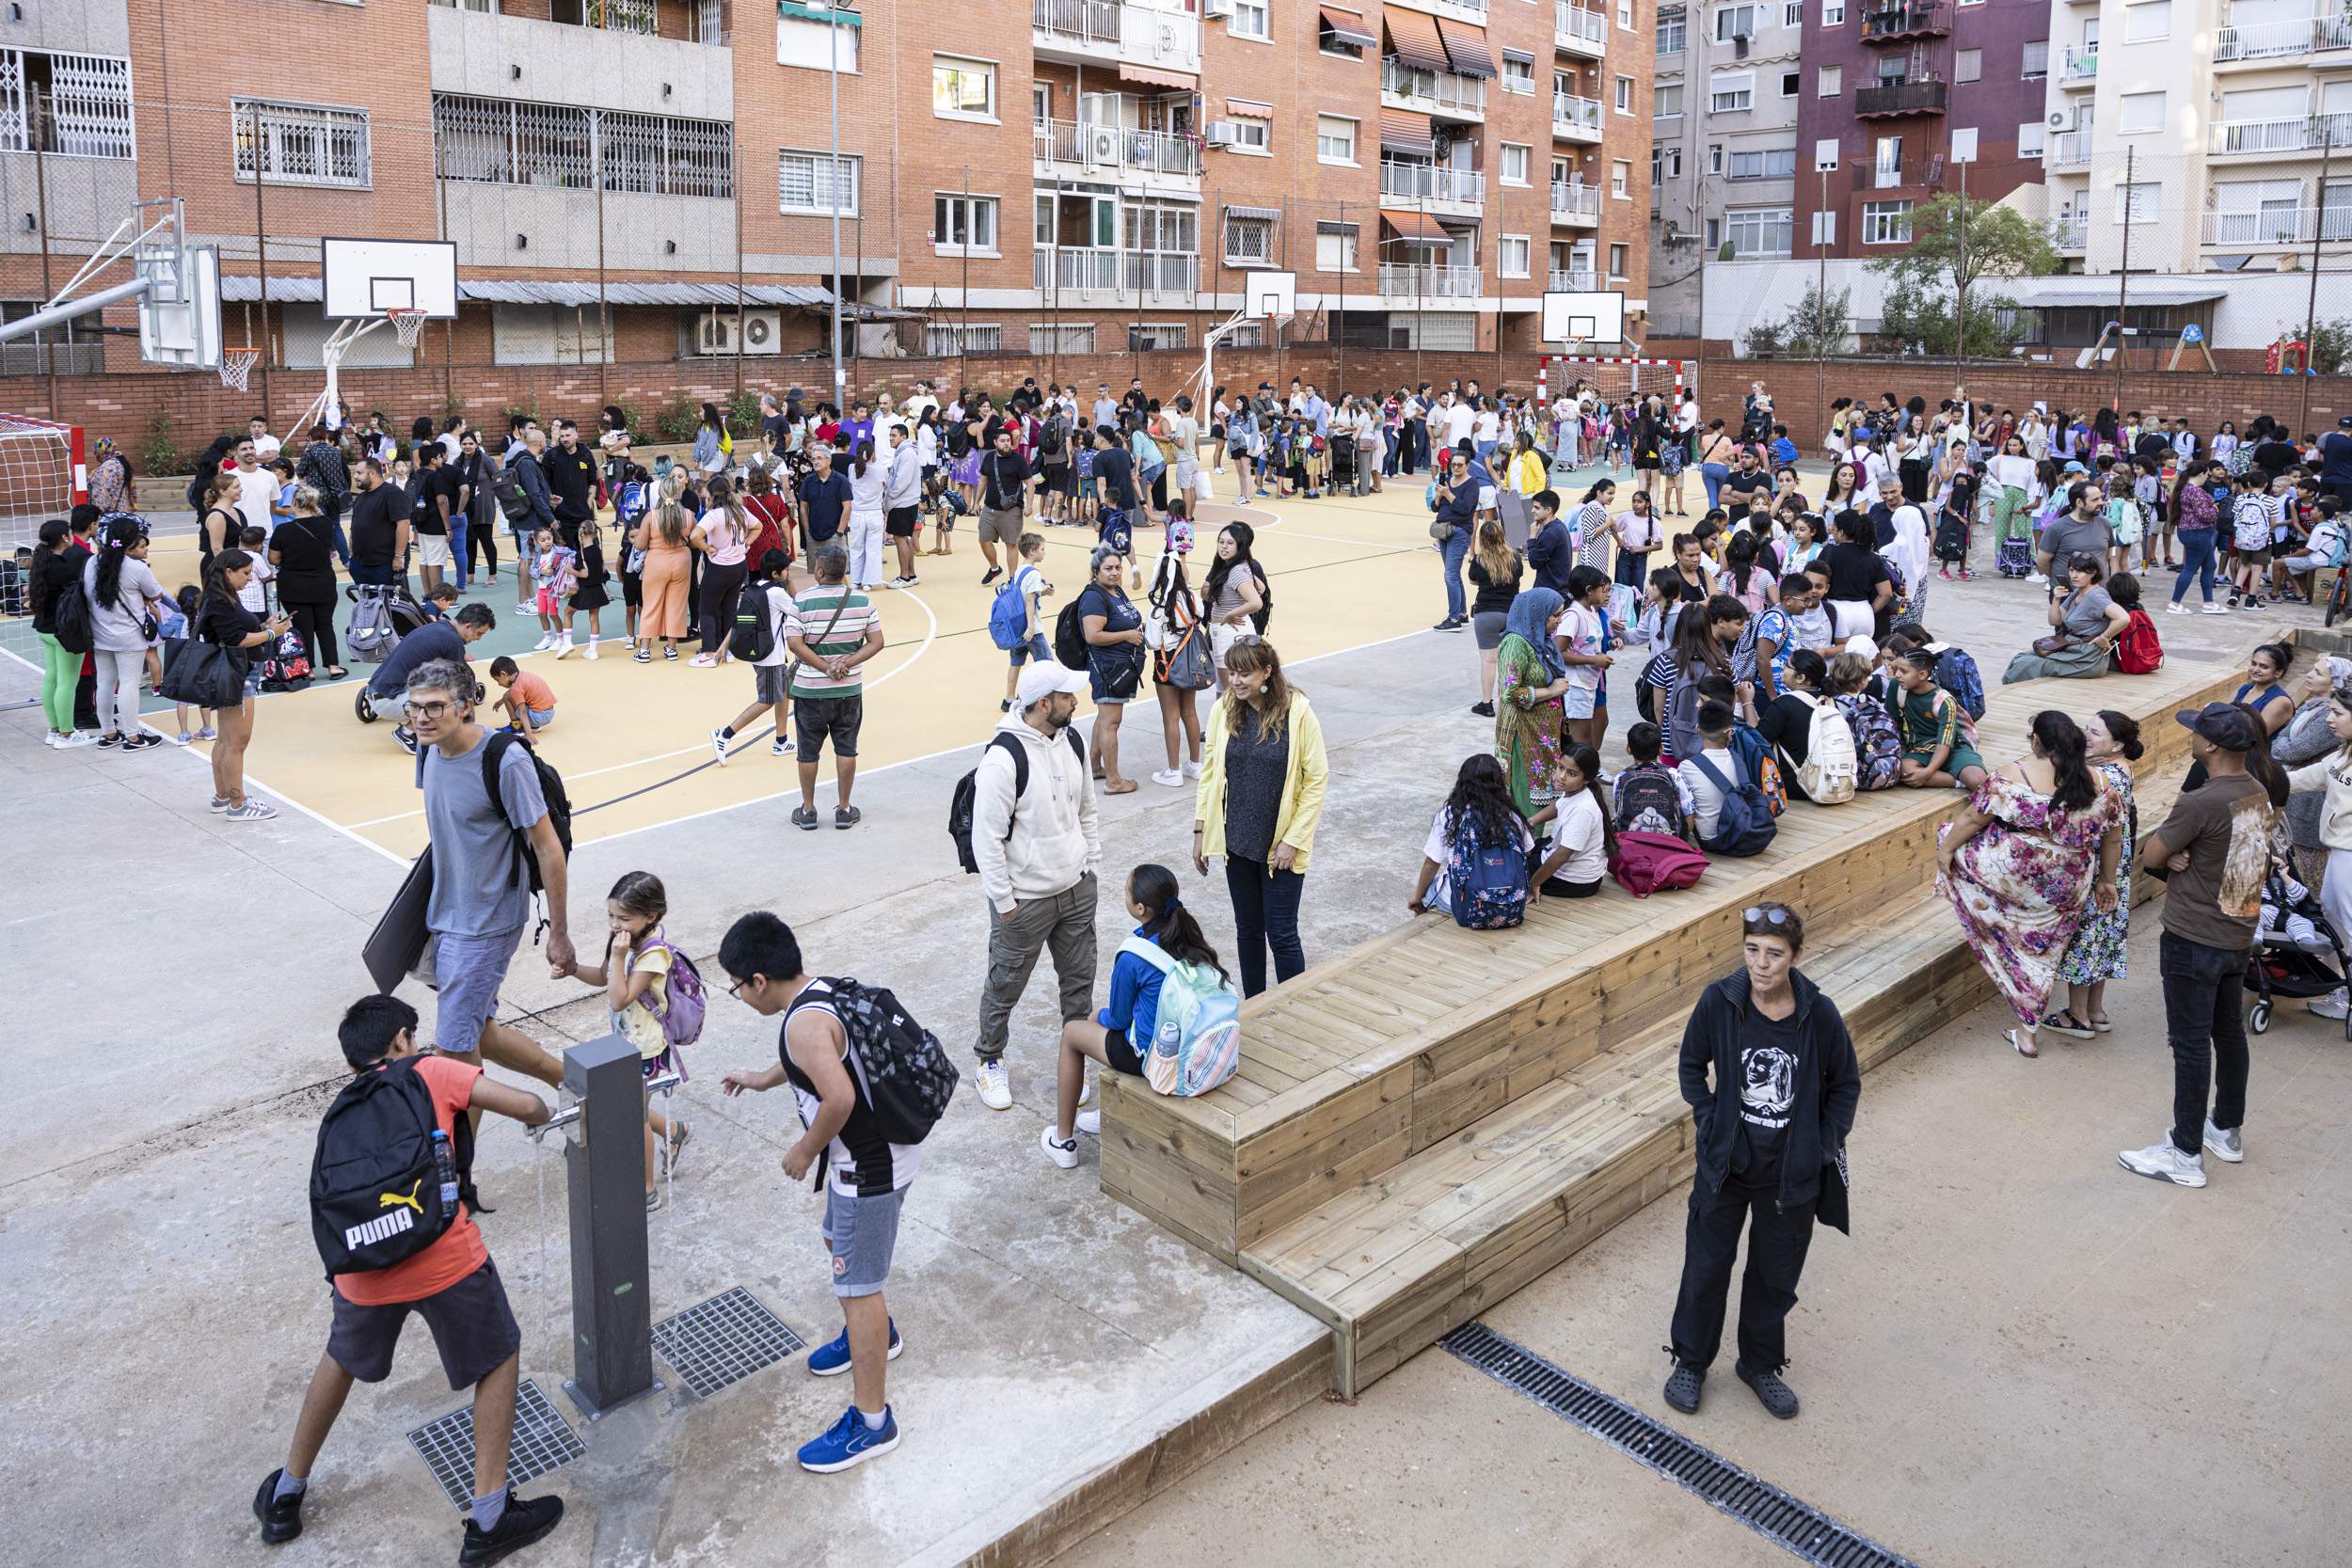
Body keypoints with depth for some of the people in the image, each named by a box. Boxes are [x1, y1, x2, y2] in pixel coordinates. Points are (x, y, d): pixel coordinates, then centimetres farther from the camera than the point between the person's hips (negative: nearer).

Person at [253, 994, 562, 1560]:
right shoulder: (431, 1071, 8)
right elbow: (526, 1105, 0)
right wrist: (539, 1115, 23)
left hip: (361, 1270, 5)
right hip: (444, 1257, -5)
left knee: (343, 1359, 35)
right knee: (498, 1358, 18)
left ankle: (286, 1495, 48)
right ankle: (488, 1520, 16)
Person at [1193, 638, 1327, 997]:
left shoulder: (1298, 712, -15)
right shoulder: (1223, 710, -4)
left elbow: (1317, 780, -10)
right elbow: (1208, 772, 6)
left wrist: (1292, 840, -12)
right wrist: (1200, 832, 5)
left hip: (1281, 845, -4)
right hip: (1237, 840, 4)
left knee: (1282, 934, 1)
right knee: (1248, 929, 16)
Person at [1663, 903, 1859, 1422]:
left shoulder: (1819, 1014, -17)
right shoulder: (1718, 1001, -16)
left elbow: (1846, 1084, 0)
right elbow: (1692, 1064, 1)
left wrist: (1824, 1146, -4)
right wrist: (1707, 1122, -6)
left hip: (1792, 1173, 0)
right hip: (1725, 1165, 0)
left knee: (1776, 1275, 18)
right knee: (1706, 1267, 14)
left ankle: (1760, 1364, 42)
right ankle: (1691, 1360, 37)